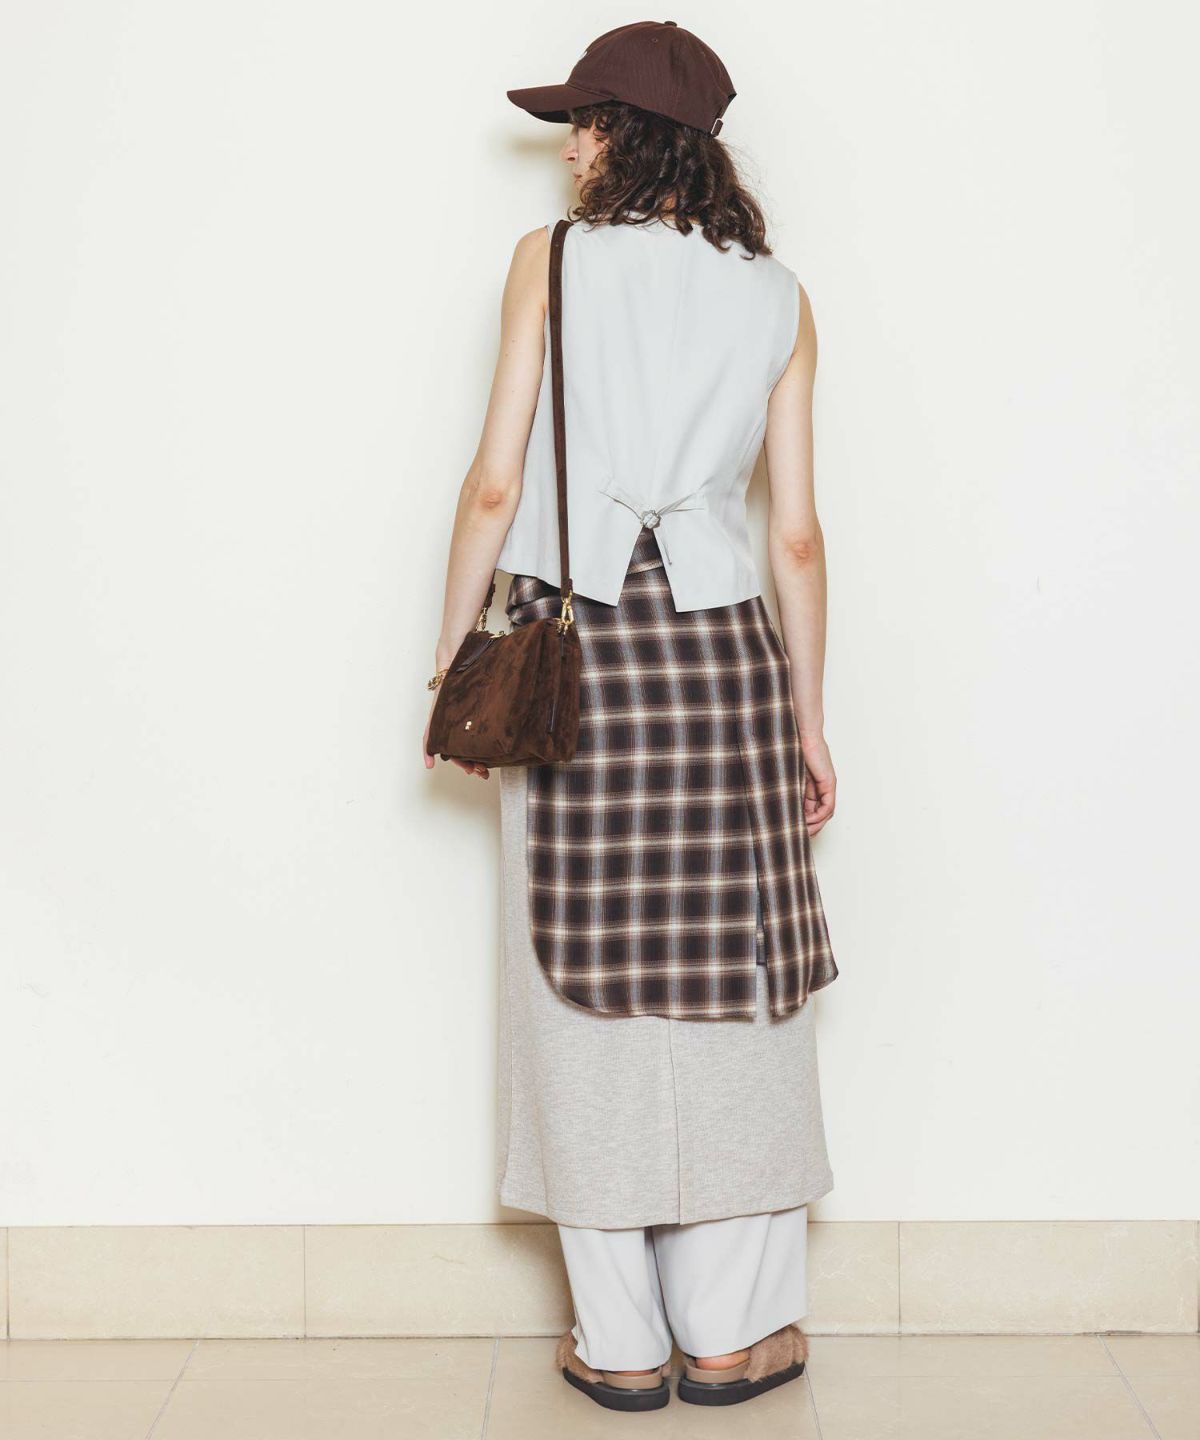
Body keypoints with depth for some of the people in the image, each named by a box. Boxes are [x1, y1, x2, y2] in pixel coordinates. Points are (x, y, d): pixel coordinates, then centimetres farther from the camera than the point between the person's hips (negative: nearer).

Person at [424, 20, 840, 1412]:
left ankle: (619, 1341, 15)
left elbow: (496, 484, -4)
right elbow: (797, 535, 6)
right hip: (720, 641, 2)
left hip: (571, 645, -2)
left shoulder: (552, 261, 1)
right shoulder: (778, 297, 8)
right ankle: (729, 1332, 18)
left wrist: (450, 659, 5)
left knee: (585, 988, 6)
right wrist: (809, 720, 12)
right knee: (727, 983, 10)